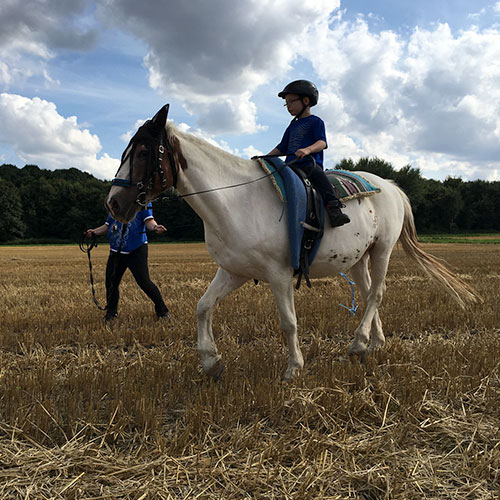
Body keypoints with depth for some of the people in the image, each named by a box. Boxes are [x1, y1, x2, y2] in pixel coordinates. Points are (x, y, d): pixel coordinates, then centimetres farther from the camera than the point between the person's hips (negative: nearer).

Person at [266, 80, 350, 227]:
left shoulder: (315, 121, 6)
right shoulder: (292, 127, 26)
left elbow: (322, 142, -10)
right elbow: (281, 148, 31)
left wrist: (308, 149, -31)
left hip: (310, 163, -8)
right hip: (291, 165, 8)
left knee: (320, 178, -34)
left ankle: (334, 210, -42)